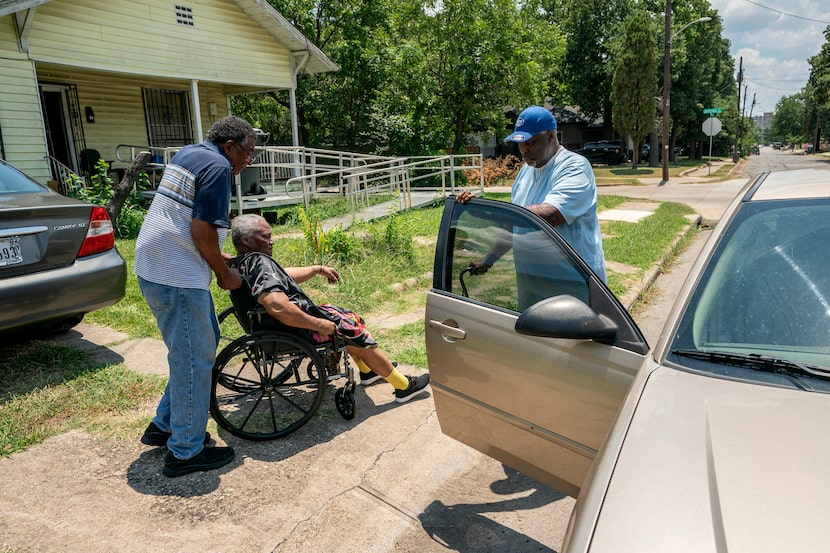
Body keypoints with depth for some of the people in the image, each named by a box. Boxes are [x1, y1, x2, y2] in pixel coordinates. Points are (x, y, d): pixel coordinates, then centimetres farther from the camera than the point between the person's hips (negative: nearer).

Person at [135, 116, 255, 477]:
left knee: (206, 339, 19)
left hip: (154, 265, 10)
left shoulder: (187, 155, 18)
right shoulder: (218, 167, -12)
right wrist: (224, 274, -5)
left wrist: (217, 261, 26)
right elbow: (202, 230, -20)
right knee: (194, 359, -1)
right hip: (176, 275, -10)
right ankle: (185, 452, 11)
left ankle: (164, 425, 29)